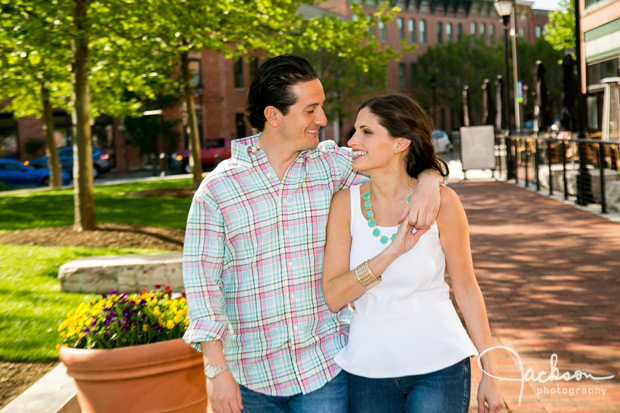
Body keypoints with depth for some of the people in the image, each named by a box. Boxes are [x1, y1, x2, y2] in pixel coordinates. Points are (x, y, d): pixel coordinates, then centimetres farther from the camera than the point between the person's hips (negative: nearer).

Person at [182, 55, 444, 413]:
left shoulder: (333, 164, 1)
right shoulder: (217, 189, -5)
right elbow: (201, 278, -6)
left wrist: (429, 182, -16)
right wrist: (216, 369, -12)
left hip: (324, 367, 1)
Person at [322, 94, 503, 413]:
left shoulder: (440, 201, -8)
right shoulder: (345, 203, -4)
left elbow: (466, 290, 0)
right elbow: (333, 297, -8)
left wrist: (490, 374, 3)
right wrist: (390, 253, -21)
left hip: (439, 366, -2)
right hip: (368, 369, 2)